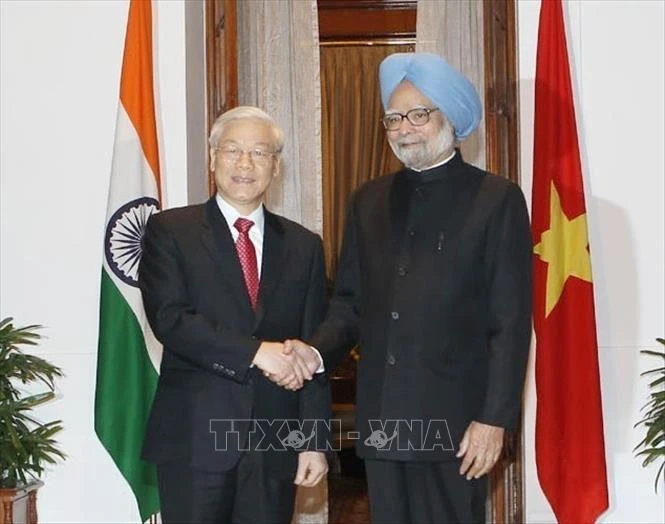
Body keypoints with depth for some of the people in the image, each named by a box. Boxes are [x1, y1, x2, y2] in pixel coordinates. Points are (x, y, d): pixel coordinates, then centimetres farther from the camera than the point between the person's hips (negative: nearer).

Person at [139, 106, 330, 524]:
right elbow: (169, 319, -13)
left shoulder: (304, 246, 10)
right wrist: (256, 352, -20)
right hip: (194, 438, -2)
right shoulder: (170, 230, 1)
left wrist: (315, 441, 3)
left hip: (275, 442, 3)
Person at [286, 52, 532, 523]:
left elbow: (512, 322, -5)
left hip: (455, 421, -4)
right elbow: (350, 305, 13)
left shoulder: (496, 200, -2)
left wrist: (495, 418, -10)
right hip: (381, 418, 4)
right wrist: (316, 351, -6)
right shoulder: (369, 201, 13)